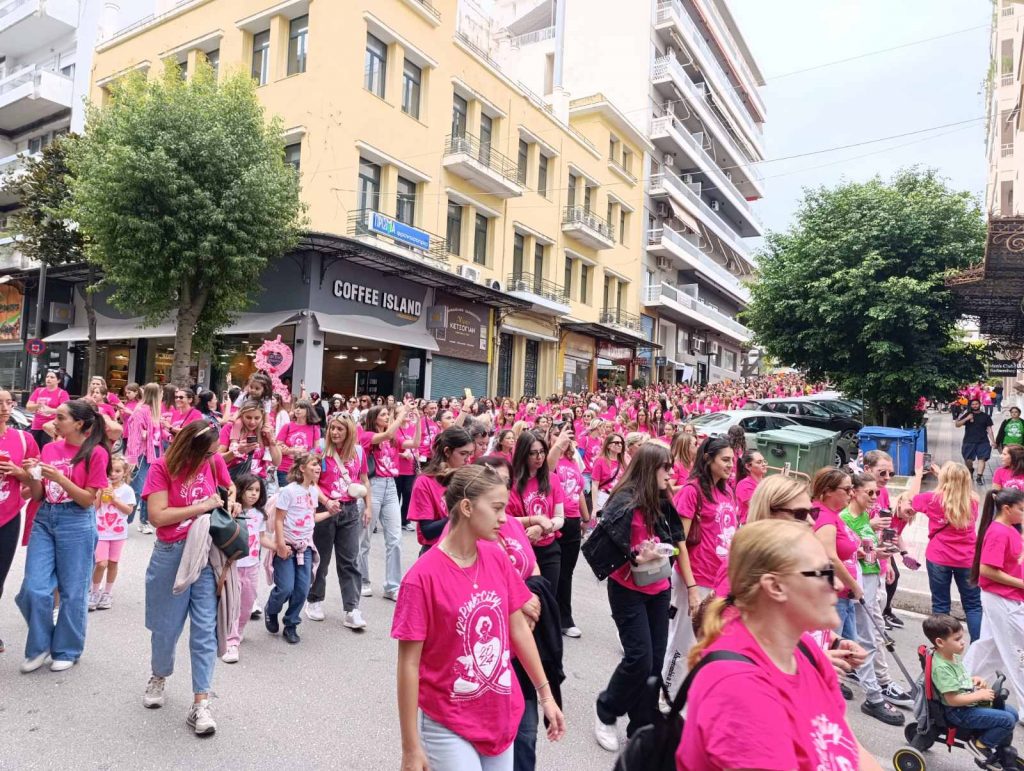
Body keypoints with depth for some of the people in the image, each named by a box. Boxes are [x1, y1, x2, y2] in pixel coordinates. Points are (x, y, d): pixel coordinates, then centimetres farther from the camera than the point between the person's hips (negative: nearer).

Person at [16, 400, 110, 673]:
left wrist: (60, 478, -22)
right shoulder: (49, 449, 6)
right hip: (44, 519, 5)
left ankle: (66, 650, 23)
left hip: (76, 523, -5)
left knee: (72, 591, 6)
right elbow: (37, 496, 10)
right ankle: (39, 647, 25)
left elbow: (88, 499, -11)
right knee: (34, 588, 4)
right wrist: (33, 476, -9)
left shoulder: (96, 453, -10)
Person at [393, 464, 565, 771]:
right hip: (448, 724, -5)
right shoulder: (423, 577, -21)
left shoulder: (497, 557, -5)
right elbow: (408, 665, -15)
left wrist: (545, 694, 10)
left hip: (502, 715, 5)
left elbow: (518, 627, 5)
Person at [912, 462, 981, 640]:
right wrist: (945, 474, 23)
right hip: (968, 559, 2)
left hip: (938, 558, -2)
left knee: (940, 604, 7)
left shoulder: (934, 498, -10)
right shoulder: (972, 500, -3)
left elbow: (912, 499, 9)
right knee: (973, 605, 12)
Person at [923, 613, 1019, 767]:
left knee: (1012, 713, 14)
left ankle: (1004, 754, 28)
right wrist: (979, 695, -20)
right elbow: (952, 699, -27)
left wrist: (974, 679, 5)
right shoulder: (941, 667, -27)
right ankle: (982, 746, 4)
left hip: (971, 703, 10)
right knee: (1007, 720, -16)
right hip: (959, 712, -10)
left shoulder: (952, 655, 3)